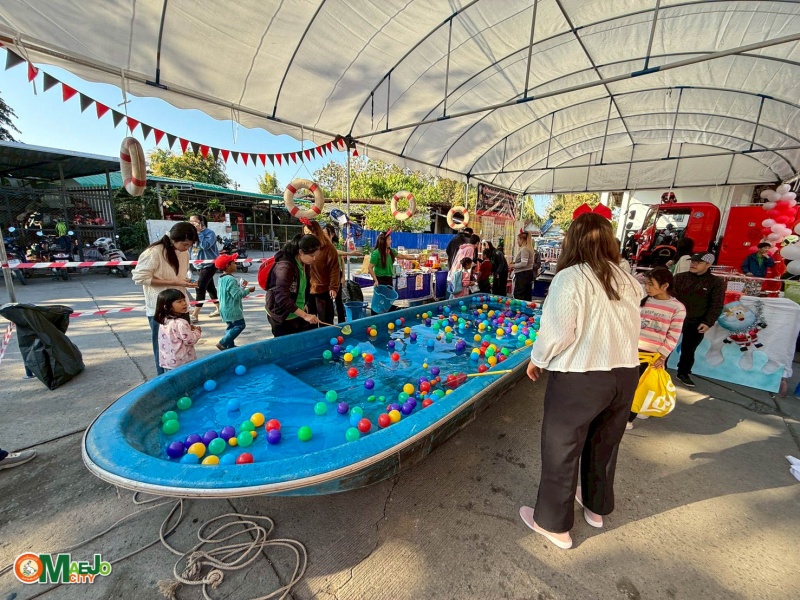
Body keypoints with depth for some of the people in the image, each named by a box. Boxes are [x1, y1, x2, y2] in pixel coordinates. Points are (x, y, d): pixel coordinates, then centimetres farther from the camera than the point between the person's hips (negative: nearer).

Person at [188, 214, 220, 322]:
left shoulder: (209, 233, -13)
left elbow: (205, 246, -28)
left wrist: (199, 232, -23)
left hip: (210, 264, -8)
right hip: (201, 264, 8)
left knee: (200, 288, -12)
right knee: (210, 287, 14)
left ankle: (195, 315, -9)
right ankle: (218, 309, 27)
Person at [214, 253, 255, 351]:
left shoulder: (222, 279, 11)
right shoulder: (231, 279, -21)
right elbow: (237, 295, -24)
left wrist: (241, 287, 16)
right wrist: (248, 290, -14)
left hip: (226, 309, 10)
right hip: (232, 309, -10)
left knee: (231, 326, 18)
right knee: (240, 325, -4)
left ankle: (230, 345, 24)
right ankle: (223, 343, -5)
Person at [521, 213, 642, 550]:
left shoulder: (570, 278, -16)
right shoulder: (628, 281, 5)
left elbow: (558, 333, -19)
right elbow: (626, 329, 10)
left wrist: (537, 360, -3)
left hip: (579, 378, -7)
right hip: (626, 375, 7)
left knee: (561, 450, 11)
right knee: (604, 446, 25)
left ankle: (554, 525, 29)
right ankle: (596, 508, 48)